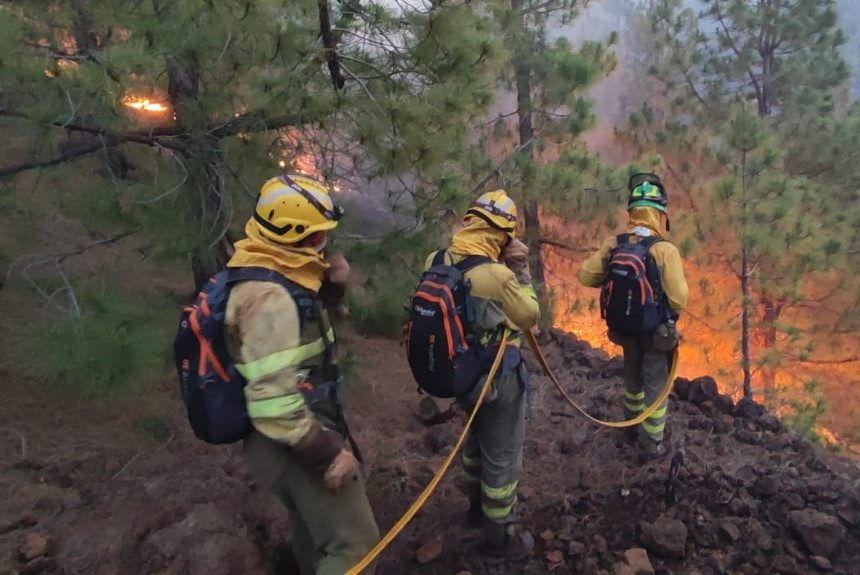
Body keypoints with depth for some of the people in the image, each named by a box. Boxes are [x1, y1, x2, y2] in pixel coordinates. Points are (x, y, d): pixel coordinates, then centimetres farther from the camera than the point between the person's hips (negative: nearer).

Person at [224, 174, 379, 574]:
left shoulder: (277, 277, 3)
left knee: (314, 524, 30)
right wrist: (327, 453, -25)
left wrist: (332, 285, -1)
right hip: (296, 445, -10)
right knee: (353, 543, -1)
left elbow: (304, 316, 20)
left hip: (302, 432, 10)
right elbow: (272, 400, -32)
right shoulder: (269, 296, -28)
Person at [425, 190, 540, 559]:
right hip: (498, 379, -7)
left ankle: (478, 506, 51)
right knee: (502, 456, 13)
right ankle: (498, 537, 31)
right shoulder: (497, 276, -29)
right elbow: (529, 316, -13)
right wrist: (520, 270, -8)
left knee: (475, 439, 29)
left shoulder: (436, 262, -9)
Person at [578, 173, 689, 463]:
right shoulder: (665, 250, -23)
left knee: (632, 377, 26)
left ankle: (633, 423, 47)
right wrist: (672, 311, 0)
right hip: (657, 331, -4)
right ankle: (650, 445, 24)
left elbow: (586, 276, -8)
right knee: (655, 387, 11)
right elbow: (679, 298, -23)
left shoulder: (613, 244, -11)